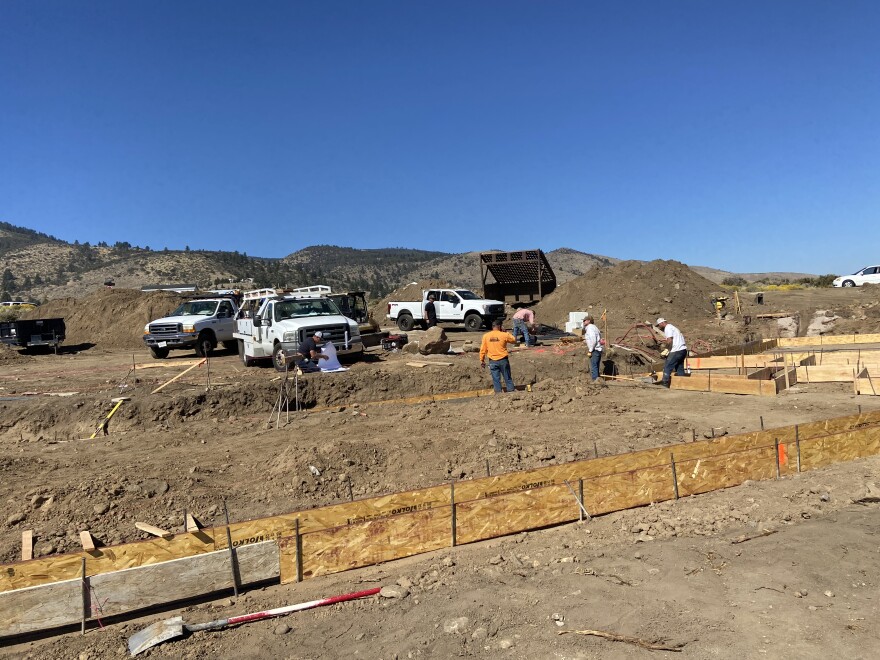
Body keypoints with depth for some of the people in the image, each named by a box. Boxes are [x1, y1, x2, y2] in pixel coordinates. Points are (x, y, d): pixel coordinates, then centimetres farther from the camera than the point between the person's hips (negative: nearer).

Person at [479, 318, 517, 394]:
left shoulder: (486, 336, -3)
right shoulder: (504, 335, -8)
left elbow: (483, 349, 1)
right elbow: (514, 340, 9)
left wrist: (482, 360, 10)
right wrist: (507, 333, 15)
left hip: (492, 361, 1)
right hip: (503, 360, -1)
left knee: (496, 379, 6)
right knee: (508, 378, 10)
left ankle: (498, 393, 7)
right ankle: (511, 391, 14)